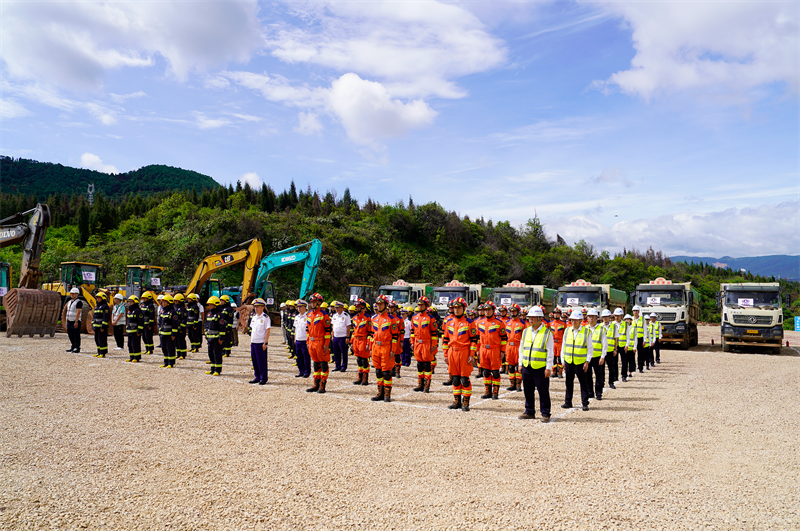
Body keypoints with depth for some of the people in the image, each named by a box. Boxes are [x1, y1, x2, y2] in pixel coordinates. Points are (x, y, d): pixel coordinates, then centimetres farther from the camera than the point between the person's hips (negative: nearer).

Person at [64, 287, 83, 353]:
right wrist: (67, 321, 18)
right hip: (69, 321, 8)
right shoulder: (69, 302, 15)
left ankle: (77, 348, 2)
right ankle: (72, 347, 21)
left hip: (75, 322, -8)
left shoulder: (78, 302, -11)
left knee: (76, 335, -3)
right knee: (70, 335, 11)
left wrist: (76, 322, -23)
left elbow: (78, 312, -18)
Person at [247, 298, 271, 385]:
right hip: (253, 342, 7)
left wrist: (265, 343, -16)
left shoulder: (265, 317, -8)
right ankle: (257, 377, 20)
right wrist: (251, 341, 15)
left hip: (261, 343, -7)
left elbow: (267, 331, -11)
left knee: (262, 361, -1)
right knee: (254, 361, 10)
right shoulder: (253, 317, 13)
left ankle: (264, 378, 7)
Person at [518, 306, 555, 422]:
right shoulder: (526, 331, 10)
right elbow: (521, 349, 18)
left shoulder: (547, 333, -5)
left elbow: (550, 352, -6)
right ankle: (529, 412, 23)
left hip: (540, 368, -5)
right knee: (528, 391, 12)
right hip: (526, 367, 5)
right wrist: (520, 363, 12)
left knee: (543, 392, 0)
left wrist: (549, 368, -9)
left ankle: (545, 413, 10)